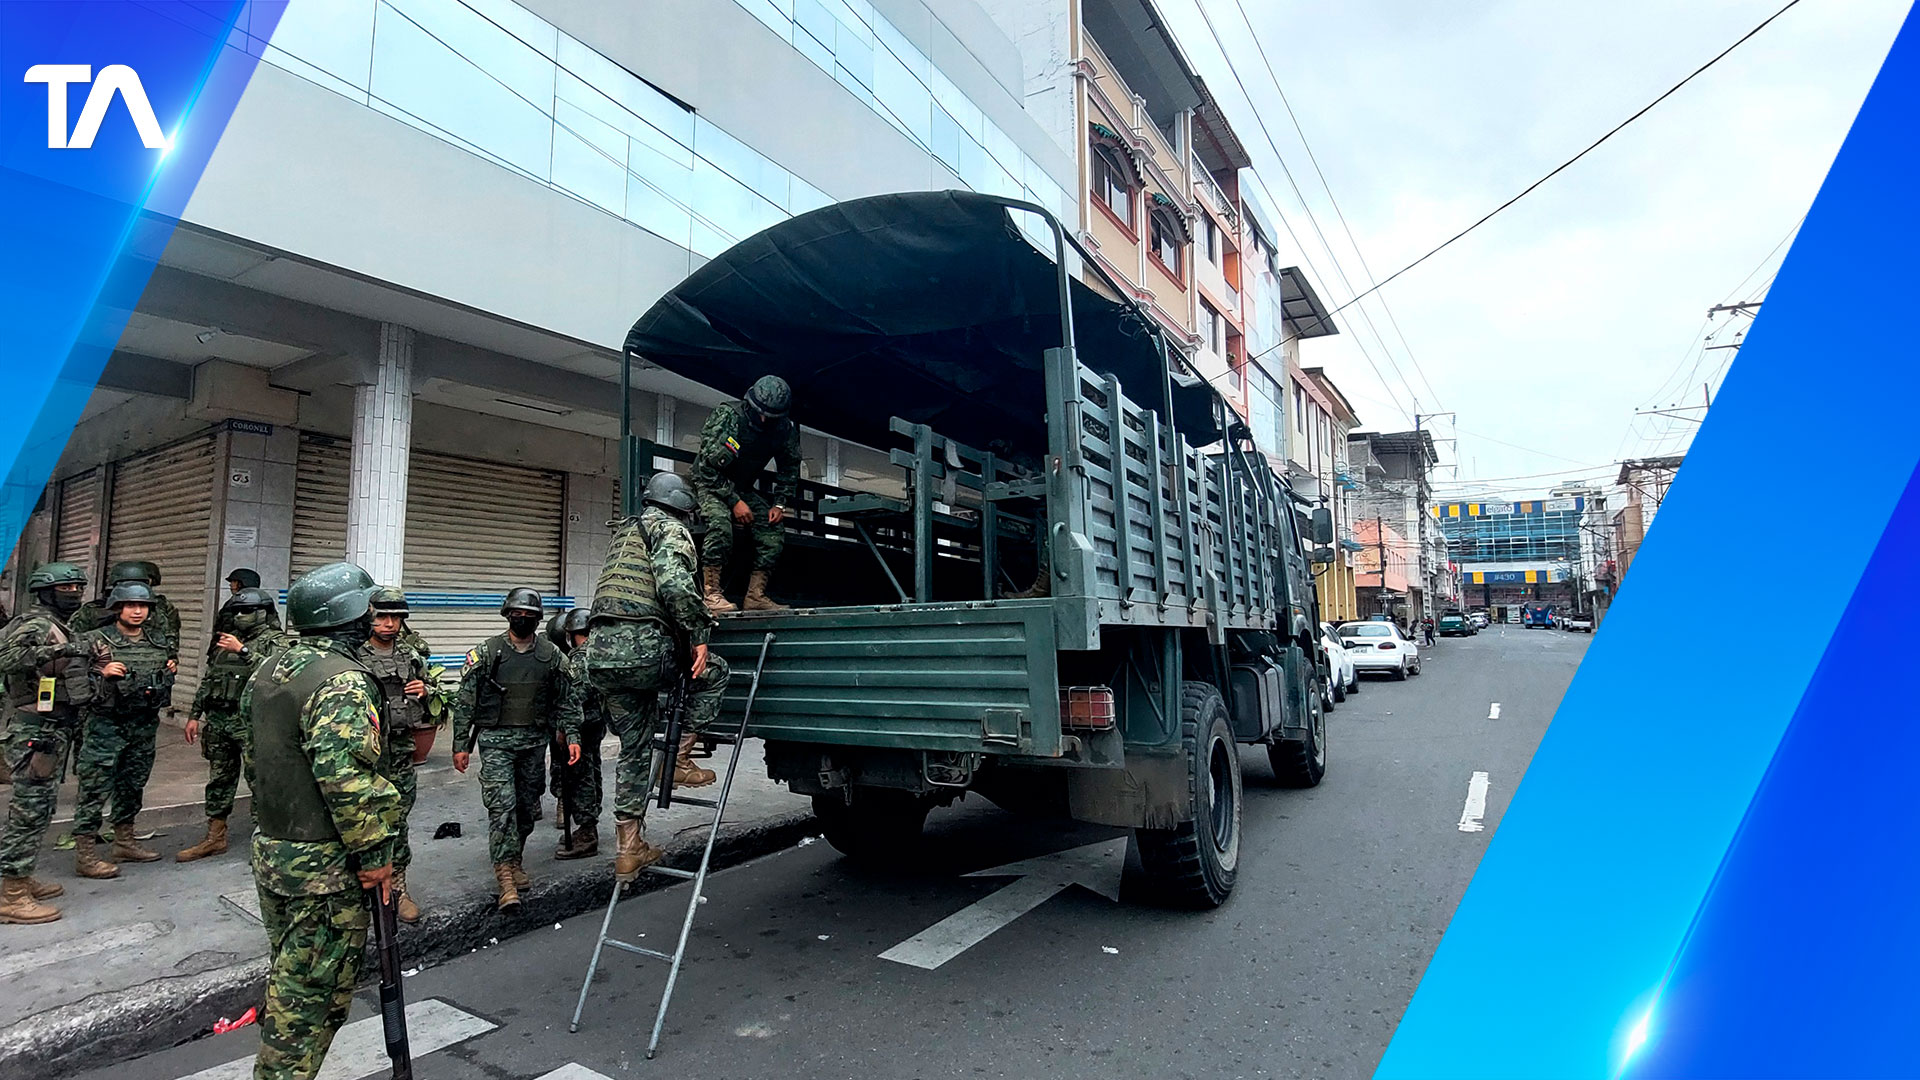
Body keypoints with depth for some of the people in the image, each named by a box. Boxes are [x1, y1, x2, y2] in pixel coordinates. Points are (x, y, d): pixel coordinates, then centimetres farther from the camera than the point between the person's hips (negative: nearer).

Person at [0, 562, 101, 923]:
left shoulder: (61, 627, 15)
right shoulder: (35, 624, -14)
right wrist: (55, 651, -40)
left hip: (55, 730, 10)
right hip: (36, 731, -10)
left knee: (39, 808, 17)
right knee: (29, 810, -6)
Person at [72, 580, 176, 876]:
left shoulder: (158, 644, 10)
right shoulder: (97, 640, -6)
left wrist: (169, 674, 0)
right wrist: (103, 676, -25)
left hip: (145, 726, 5)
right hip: (106, 726, -5)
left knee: (133, 786, 15)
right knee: (95, 789, -2)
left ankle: (125, 843, 27)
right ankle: (84, 854, 5)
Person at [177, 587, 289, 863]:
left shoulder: (275, 641, -5)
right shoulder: (226, 640, 16)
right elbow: (207, 680, 20)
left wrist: (242, 651, -24)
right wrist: (194, 715, 15)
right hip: (218, 721, 7)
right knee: (219, 780, 14)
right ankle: (215, 839, 25)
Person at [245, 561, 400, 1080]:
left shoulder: (271, 669, 8)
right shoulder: (342, 680, -23)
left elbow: (249, 738, 18)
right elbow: (346, 776, -28)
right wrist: (373, 854, -20)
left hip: (270, 847, 10)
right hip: (324, 865, -10)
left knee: (286, 974, 23)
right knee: (312, 991, 3)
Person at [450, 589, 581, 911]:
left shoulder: (552, 655, 4)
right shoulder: (486, 652, -2)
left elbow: (566, 700, 8)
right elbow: (465, 701, 0)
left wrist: (573, 737, -1)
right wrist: (461, 745, -2)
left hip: (535, 740, 3)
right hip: (496, 739, -3)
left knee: (526, 805, 10)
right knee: (502, 805, -12)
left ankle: (514, 860, 29)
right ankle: (506, 875, -10)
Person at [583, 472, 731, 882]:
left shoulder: (623, 532, 31)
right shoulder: (669, 529, 1)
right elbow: (674, 585, -17)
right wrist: (699, 635, -11)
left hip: (599, 652, 9)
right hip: (640, 647, -9)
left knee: (635, 749, 15)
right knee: (713, 670, 15)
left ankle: (629, 849, 19)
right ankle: (680, 760, 8)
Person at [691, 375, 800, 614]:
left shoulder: (785, 430, -9)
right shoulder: (727, 416, -24)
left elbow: (789, 469, 7)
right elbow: (708, 466, -23)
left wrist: (780, 504, -5)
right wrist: (734, 502, -25)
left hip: (743, 488, 5)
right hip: (708, 484, -5)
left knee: (773, 531, -12)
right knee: (720, 522, -33)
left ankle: (755, 596, -6)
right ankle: (711, 594, -29)